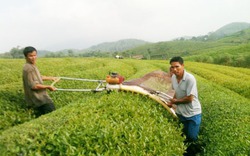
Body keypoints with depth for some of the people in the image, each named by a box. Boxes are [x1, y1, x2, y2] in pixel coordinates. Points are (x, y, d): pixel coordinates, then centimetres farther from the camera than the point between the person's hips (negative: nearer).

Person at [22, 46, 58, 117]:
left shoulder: (32, 66, 12)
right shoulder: (29, 68, -20)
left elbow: (39, 77, 28)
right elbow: (34, 86, -25)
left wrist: (51, 78, 35)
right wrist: (48, 87, -14)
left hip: (37, 98, 10)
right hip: (39, 100, -10)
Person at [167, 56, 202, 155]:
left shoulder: (190, 78, -27)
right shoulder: (173, 77, -7)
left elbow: (189, 98, -25)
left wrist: (176, 101, -13)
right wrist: (172, 101, -4)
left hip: (193, 113, -6)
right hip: (181, 113, 6)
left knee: (193, 138, 6)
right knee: (185, 136, 23)